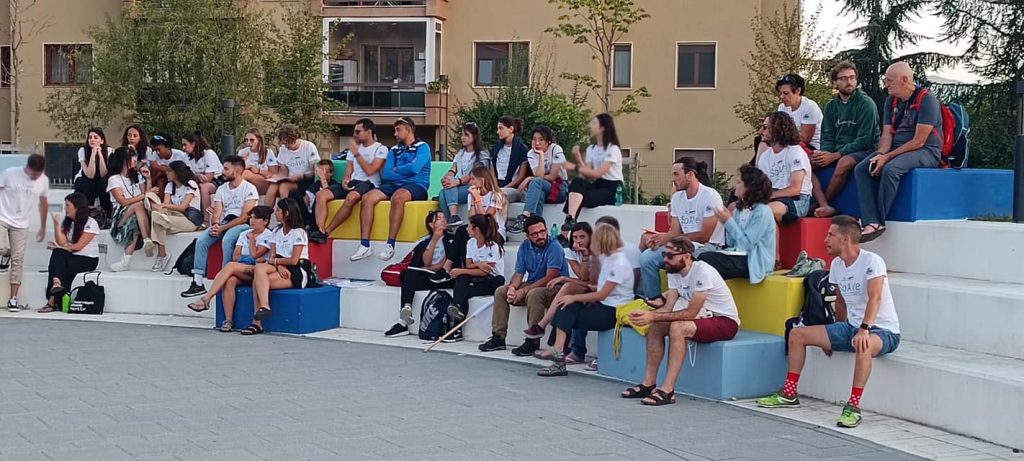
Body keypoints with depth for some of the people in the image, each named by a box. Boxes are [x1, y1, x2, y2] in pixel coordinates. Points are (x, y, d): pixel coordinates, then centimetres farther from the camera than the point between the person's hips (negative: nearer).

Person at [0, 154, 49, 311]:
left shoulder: (44, 181, -3)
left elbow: (43, 204, 11)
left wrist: (43, 228, 16)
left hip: (21, 224, 3)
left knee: (18, 260, -1)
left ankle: (13, 299, 4)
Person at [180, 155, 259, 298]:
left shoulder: (249, 189, -5)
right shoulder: (222, 189, 17)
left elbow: (245, 217, -13)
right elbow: (217, 213, 10)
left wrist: (222, 228, -18)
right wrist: (215, 225, -14)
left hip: (242, 225, -6)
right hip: (223, 224, 6)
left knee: (227, 240, -36)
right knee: (201, 240, -18)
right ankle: (197, 282, -20)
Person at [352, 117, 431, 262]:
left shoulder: (422, 147, 5)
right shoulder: (394, 150, 21)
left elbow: (414, 168, -13)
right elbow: (385, 174, 8)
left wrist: (396, 170, 3)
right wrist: (405, 172, -5)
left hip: (416, 186, -6)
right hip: (394, 185, 6)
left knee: (397, 197, -39)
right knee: (367, 198, -19)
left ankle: (390, 245, -38)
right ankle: (364, 246, -25)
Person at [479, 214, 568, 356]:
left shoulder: (554, 247, -18)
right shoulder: (524, 248, 3)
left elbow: (550, 277, -24)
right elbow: (519, 273, 4)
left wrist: (524, 291, -25)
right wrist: (512, 287, -20)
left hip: (554, 287, -7)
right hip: (532, 285, 7)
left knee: (533, 294, -37)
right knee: (500, 292, -4)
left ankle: (533, 342, -30)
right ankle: (498, 337, -3)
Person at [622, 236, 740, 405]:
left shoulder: (703, 272, -26)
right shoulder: (674, 271, -1)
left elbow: (691, 313, -28)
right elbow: (668, 307, -6)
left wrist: (654, 316, -32)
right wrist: (647, 315, -27)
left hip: (725, 322, -8)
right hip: (704, 317, 8)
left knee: (678, 327, -31)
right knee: (655, 326, -6)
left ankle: (668, 390, -31)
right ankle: (649, 383, -3)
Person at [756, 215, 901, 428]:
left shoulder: (872, 261, -18)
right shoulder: (836, 264, 6)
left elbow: (875, 298, -32)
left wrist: (864, 329, -45)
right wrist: (834, 337, 19)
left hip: (883, 330, -8)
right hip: (851, 327, 8)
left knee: (864, 346, -44)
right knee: (797, 334, 2)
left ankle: (853, 406, -36)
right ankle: (789, 393, 10)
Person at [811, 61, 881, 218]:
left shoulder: (866, 103, -6)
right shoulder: (831, 106, 13)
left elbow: (864, 140, -13)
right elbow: (827, 137, 11)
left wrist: (835, 156, -19)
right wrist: (823, 153, -13)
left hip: (864, 151, -6)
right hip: (838, 153, 6)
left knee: (844, 163, -38)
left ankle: (820, 204, -22)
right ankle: (825, 207, -32)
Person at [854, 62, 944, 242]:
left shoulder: (926, 99, -12)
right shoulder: (891, 100, 12)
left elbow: (919, 141, -17)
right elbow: (887, 134, 8)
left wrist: (888, 157, -19)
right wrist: (880, 155, -13)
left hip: (926, 152, -7)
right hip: (896, 149, 8)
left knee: (890, 169, -35)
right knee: (861, 169, -15)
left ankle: (879, 221, -25)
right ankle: (870, 222, -29)